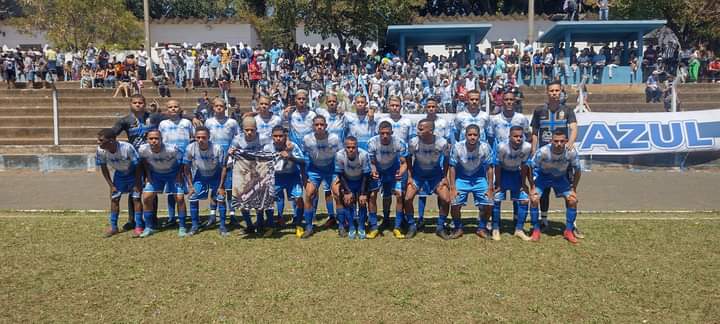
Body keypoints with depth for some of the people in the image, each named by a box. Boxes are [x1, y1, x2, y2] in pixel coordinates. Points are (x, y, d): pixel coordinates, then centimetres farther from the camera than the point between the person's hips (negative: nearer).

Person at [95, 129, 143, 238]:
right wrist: (111, 185, -6)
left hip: (132, 173, -4)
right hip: (119, 174, 4)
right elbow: (104, 168, -7)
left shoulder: (127, 148, -37)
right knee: (114, 199, 4)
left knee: (136, 198, -7)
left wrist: (137, 184, -18)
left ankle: (138, 227, 2)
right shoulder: (100, 150, -25)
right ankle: (113, 227, 17)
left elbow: (137, 166, -23)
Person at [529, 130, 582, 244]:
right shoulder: (543, 151, -33)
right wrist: (532, 187, -16)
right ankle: (536, 231, 0)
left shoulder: (571, 152, -28)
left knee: (573, 200, -9)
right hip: (543, 176, -2)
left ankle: (568, 231, 9)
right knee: (534, 199, -17)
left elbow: (577, 171, -10)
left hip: (561, 177, 2)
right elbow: (531, 167, -18)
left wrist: (574, 189, -9)